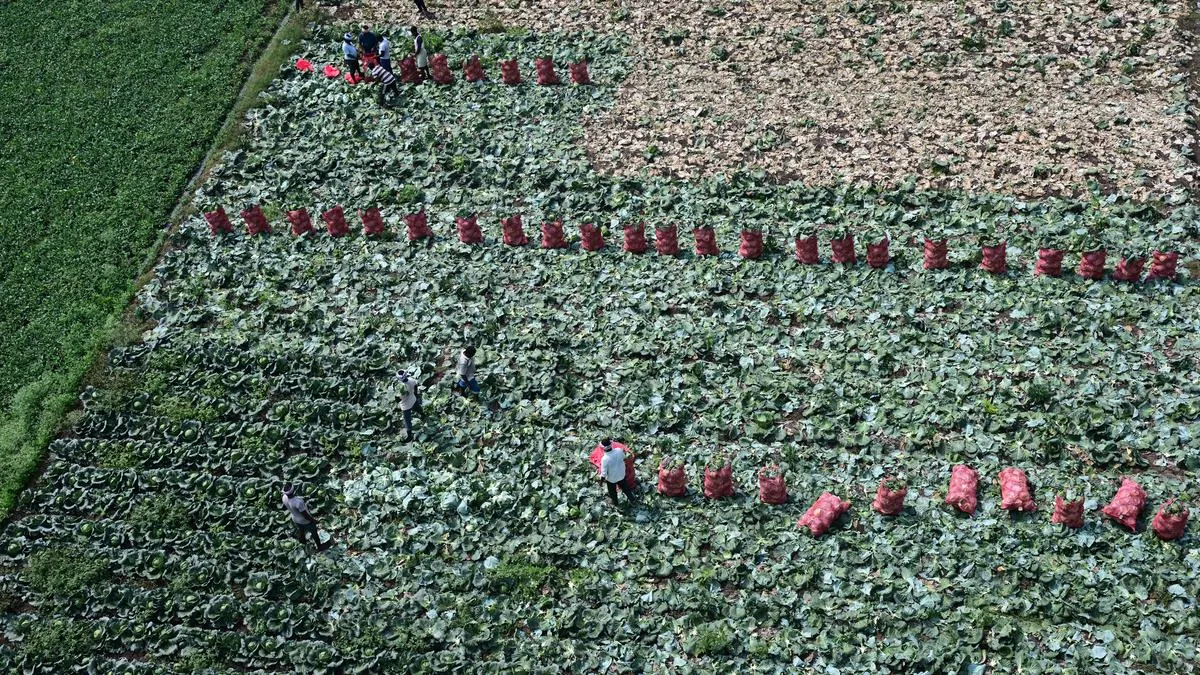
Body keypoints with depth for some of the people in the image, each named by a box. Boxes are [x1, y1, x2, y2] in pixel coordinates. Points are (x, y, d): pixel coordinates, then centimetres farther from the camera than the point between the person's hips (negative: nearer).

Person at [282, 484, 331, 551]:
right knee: (314, 533, 21)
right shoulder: (298, 502, -44)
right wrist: (313, 520, -12)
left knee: (300, 531, 34)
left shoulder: (284, 498, -23)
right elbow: (305, 515, -30)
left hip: (295, 519, 6)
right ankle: (320, 546, 43)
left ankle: (303, 543, 61)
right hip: (305, 521, -6)